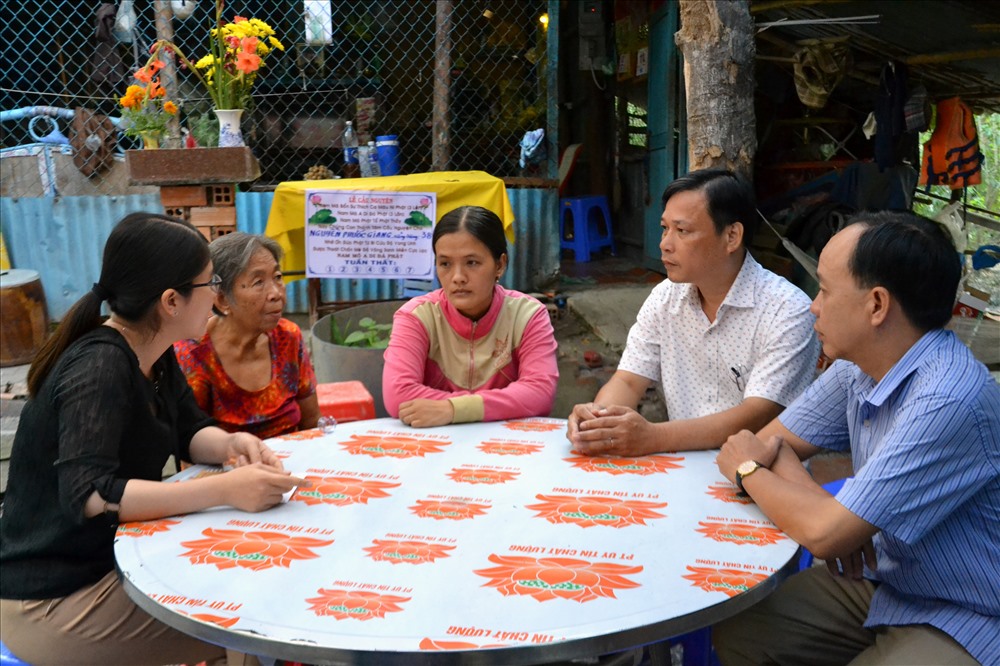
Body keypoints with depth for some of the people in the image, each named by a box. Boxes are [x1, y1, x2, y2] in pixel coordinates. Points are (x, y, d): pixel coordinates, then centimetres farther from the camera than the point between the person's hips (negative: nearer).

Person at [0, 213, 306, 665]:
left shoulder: (152, 355, 0)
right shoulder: (100, 368, -26)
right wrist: (224, 490, -38)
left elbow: (190, 431, 10)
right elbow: (87, 496, -35)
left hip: (109, 559, 9)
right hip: (53, 601, -9)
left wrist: (231, 445, -13)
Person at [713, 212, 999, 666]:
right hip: (883, 582, 7)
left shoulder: (947, 403, -31)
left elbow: (825, 535, -29)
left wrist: (748, 471, -10)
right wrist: (814, 501, -17)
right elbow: (771, 441, 4)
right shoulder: (858, 368, -5)